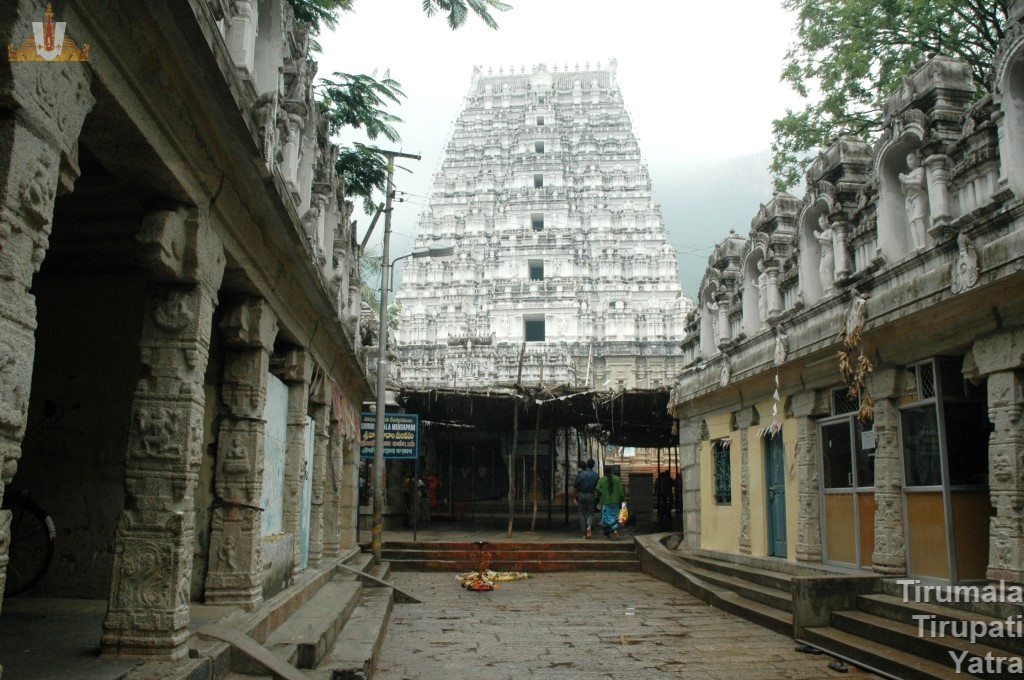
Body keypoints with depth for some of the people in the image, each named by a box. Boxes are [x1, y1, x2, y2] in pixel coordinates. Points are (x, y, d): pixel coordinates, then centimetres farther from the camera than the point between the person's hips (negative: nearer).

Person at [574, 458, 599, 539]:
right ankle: (589, 526, -19)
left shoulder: (580, 474, -6)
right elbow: (597, 487, -3)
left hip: (581, 495, 0)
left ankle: (584, 533, 7)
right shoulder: (595, 475, -5)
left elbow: (575, 485, -3)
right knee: (590, 513, 10)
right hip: (590, 496, 0)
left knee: (582, 514, 9)